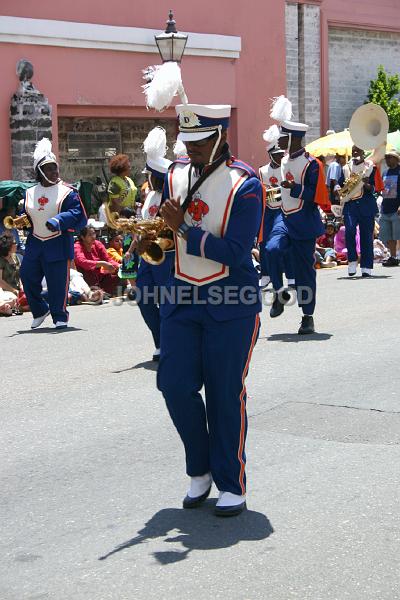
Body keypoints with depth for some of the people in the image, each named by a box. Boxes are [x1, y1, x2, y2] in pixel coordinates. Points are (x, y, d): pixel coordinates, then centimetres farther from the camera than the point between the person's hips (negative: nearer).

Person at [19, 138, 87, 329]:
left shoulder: (67, 192, -6)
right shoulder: (30, 193, 9)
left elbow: (79, 216, -14)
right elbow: (25, 216, 20)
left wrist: (59, 220, -26)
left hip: (58, 245, -5)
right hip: (34, 244, 5)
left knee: (58, 282, -3)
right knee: (28, 278, 8)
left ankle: (60, 316, 12)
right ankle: (39, 311, 29)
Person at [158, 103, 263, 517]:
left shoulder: (244, 184, -13)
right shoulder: (175, 175, 6)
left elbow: (235, 253, -19)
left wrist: (184, 230, -20)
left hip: (231, 304, -5)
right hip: (181, 298, 5)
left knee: (226, 394, 1)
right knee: (176, 385, 1)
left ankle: (232, 486, 15)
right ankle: (199, 471, 22)